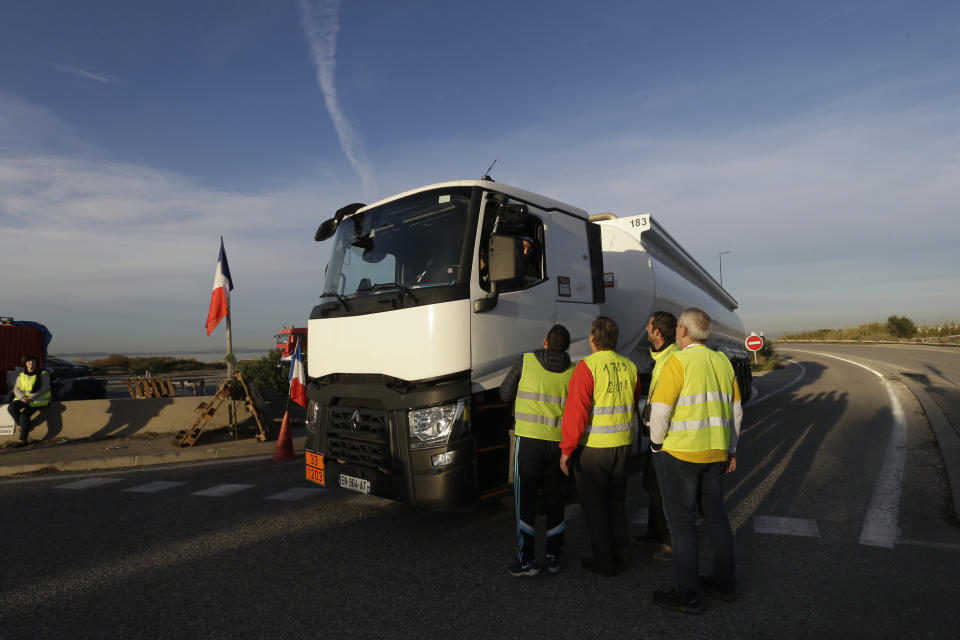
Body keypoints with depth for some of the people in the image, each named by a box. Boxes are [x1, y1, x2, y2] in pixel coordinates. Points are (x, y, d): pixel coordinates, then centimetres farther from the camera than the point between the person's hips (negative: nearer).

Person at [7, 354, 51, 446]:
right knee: (11, 407, -25)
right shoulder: (21, 375, 17)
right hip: (23, 399, 5)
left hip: (38, 399, -5)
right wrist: (23, 397, -13)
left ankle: (22, 439, -17)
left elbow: (45, 388, -6)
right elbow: (16, 389, 9)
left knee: (25, 414, -24)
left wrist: (32, 397, -18)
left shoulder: (43, 374, 5)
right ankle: (22, 425, -7)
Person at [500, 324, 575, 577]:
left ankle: (526, 559, 6)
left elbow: (505, 394, 4)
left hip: (529, 439, -3)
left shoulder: (527, 361, -3)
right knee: (554, 498, 15)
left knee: (525, 499, 5)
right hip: (559, 442, 3)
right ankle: (554, 556, 24)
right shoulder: (573, 372, 1)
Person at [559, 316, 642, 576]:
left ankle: (604, 560, 18)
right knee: (616, 500, 21)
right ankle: (622, 554, 31)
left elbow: (576, 411, -21)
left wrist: (567, 449, -15)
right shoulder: (630, 366, 3)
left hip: (593, 447, -6)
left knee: (594, 504, 9)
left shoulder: (587, 366, -17)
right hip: (623, 445, 6)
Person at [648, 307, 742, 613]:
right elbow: (736, 411, 13)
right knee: (716, 514, 20)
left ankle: (688, 595, 14)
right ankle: (725, 583, 33)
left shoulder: (678, 361, -15)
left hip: (679, 453, -7)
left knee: (682, 521, 4)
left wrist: (657, 444, -4)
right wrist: (731, 450, 20)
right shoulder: (723, 362, 7)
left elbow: (660, 410, -20)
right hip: (715, 453, 7)